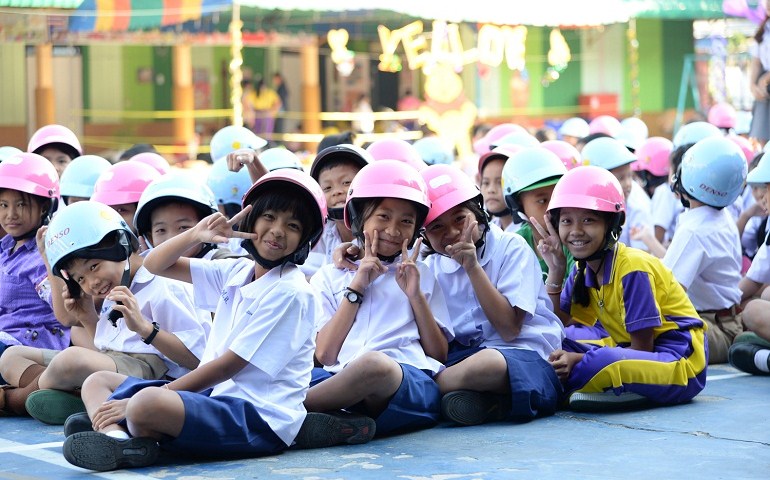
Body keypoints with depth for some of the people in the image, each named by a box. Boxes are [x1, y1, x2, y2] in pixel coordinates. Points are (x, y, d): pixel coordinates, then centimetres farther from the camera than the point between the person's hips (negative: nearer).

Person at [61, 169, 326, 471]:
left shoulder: (290, 293, -11)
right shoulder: (237, 272, 12)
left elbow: (228, 366, -14)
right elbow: (155, 265, 14)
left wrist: (137, 402, -13)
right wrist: (196, 235, -7)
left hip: (261, 418, -9)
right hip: (216, 395, 9)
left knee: (147, 402, -36)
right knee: (98, 382, 11)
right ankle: (117, 438, -21)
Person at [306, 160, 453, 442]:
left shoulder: (422, 276, 24)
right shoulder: (330, 276, 22)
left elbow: (439, 354, 16)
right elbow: (323, 355, 9)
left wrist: (415, 295, 6)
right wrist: (356, 288, 6)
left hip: (410, 381, 0)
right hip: (341, 378, 0)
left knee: (375, 364, -38)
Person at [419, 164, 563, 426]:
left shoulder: (511, 247, -2)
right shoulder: (432, 267, 10)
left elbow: (509, 329, -12)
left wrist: (472, 267, -15)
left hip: (524, 353, -6)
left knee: (487, 364, -42)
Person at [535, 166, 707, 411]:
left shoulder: (632, 268, -19)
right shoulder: (582, 270, 5)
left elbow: (642, 347, -19)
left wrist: (580, 361, -24)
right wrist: (555, 270, -4)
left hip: (682, 362, -9)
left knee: (601, 363, -37)